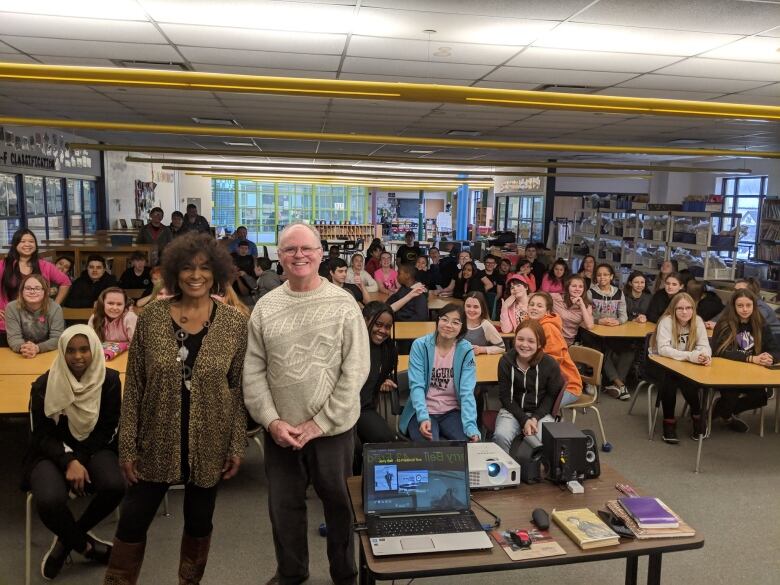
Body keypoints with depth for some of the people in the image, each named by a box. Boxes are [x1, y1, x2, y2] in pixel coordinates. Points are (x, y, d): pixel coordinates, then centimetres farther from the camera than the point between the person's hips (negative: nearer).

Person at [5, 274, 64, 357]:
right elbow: (13, 337, -9)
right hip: (21, 356, 0)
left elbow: (57, 338, -13)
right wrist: (22, 348, -30)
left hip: (49, 354, 0)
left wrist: (37, 348, -29)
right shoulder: (12, 308, -3)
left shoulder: (55, 308, -7)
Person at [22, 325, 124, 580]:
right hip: (53, 453, -1)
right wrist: (68, 461, -22)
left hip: (94, 449, 1)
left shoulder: (109, 380, -8)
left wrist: (80, 460, -14)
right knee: (49, 501, -32)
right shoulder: (44, 385, -9)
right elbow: (41, 435, -6)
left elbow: (108, 429, -2)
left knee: (115, 486, -30)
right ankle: (86, 545, 1)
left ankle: (68, 539, 1)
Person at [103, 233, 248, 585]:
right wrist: (127, 446, -3)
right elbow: (134, 387, -2)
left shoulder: (234, 323, -7)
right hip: (157, 443, 0)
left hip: (209, 445, 0)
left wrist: (237, 445, -4)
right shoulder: (151, 317, -6)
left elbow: (239, 389, -3)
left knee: (199, 521, 17)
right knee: (132, 522, 9)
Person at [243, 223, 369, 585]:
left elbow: (356, 370, -11)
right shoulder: (265, 307, 1)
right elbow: (253, 370, 1)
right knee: (283, 507, 17)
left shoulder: (343, 304, -8)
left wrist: (319, 423, -13)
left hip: (332, 429, -2)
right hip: (280, 431, 3)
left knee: (339, 504, 14)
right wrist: (271, 420, -10)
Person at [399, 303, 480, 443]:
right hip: (423, 412, -2)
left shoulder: (466, 350, -6)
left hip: (452, 412, 2)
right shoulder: (420, 345, -10)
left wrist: (471, 427, -25)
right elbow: (416, 386, -14)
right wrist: (423, 417, -30)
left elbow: (467, 392, -11)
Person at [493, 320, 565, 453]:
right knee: (501, 436, -28)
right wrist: (524, 420, -15)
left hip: (541, 412, 0)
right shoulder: (505, 361, -9)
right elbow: (505, 396, -5)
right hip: (512, 410, 0)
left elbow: (552, 396, -1)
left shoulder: (550, 364, -11)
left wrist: (535, 418, -14)